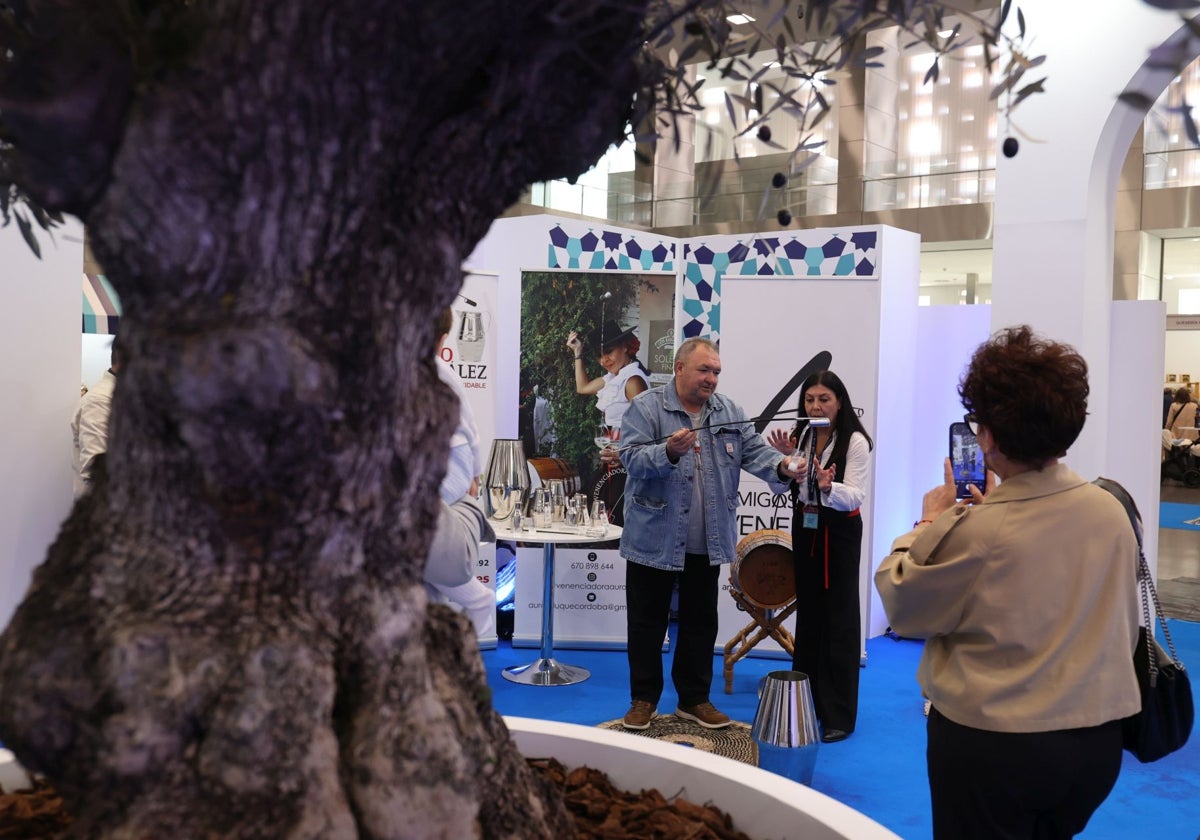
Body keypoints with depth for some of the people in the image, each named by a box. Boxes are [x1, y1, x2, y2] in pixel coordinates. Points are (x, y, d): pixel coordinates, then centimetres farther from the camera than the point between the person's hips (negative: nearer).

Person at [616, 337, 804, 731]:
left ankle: (694, 699, 28)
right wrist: (669, 451, -35)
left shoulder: (729, 412, 7)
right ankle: (644, 699, 22)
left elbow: (755, 450, -1)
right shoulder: (646, 407, -7)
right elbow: (631, 458, -17)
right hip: (654, 540, -4)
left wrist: (781, 467, -21)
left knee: (701, 623, 14)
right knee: (647, 623, 8)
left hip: (708, 543, 4)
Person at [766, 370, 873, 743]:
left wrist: (829, 487, -39)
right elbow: (787, 487, 6)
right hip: (804, 527, 6)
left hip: (840, 533, -5)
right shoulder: (800, 435, 2)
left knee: (839, 618, -2)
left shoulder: (855, 441, -14)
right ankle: (804, 703, 24)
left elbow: (855, 496, -20)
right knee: (807, 612, 13)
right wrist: (787, 458, -12)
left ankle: (839, 715, 5)